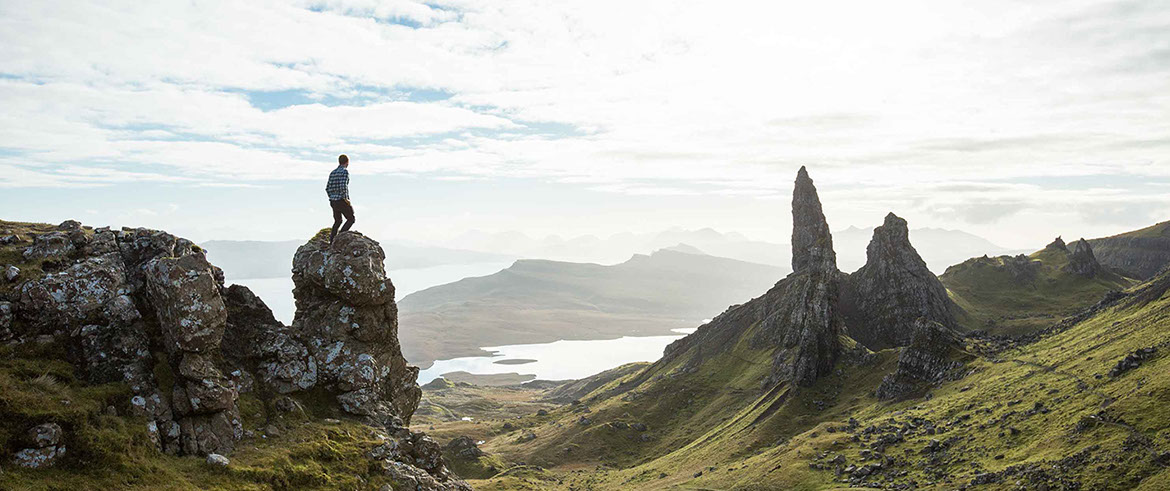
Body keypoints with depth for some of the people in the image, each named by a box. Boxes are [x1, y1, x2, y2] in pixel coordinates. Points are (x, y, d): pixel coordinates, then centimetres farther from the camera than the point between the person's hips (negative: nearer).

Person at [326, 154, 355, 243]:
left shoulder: (332, 173, 13)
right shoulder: (345, 171, -11)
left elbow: (328, 188, 12)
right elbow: (343, 186, -23)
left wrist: (332, 198, 19)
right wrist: (345, 198, -15)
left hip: (333, 201, 7)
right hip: (342, 201, -7)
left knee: (337, 221, 20)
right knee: (351, 219, 7)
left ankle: (332, 242, 16)